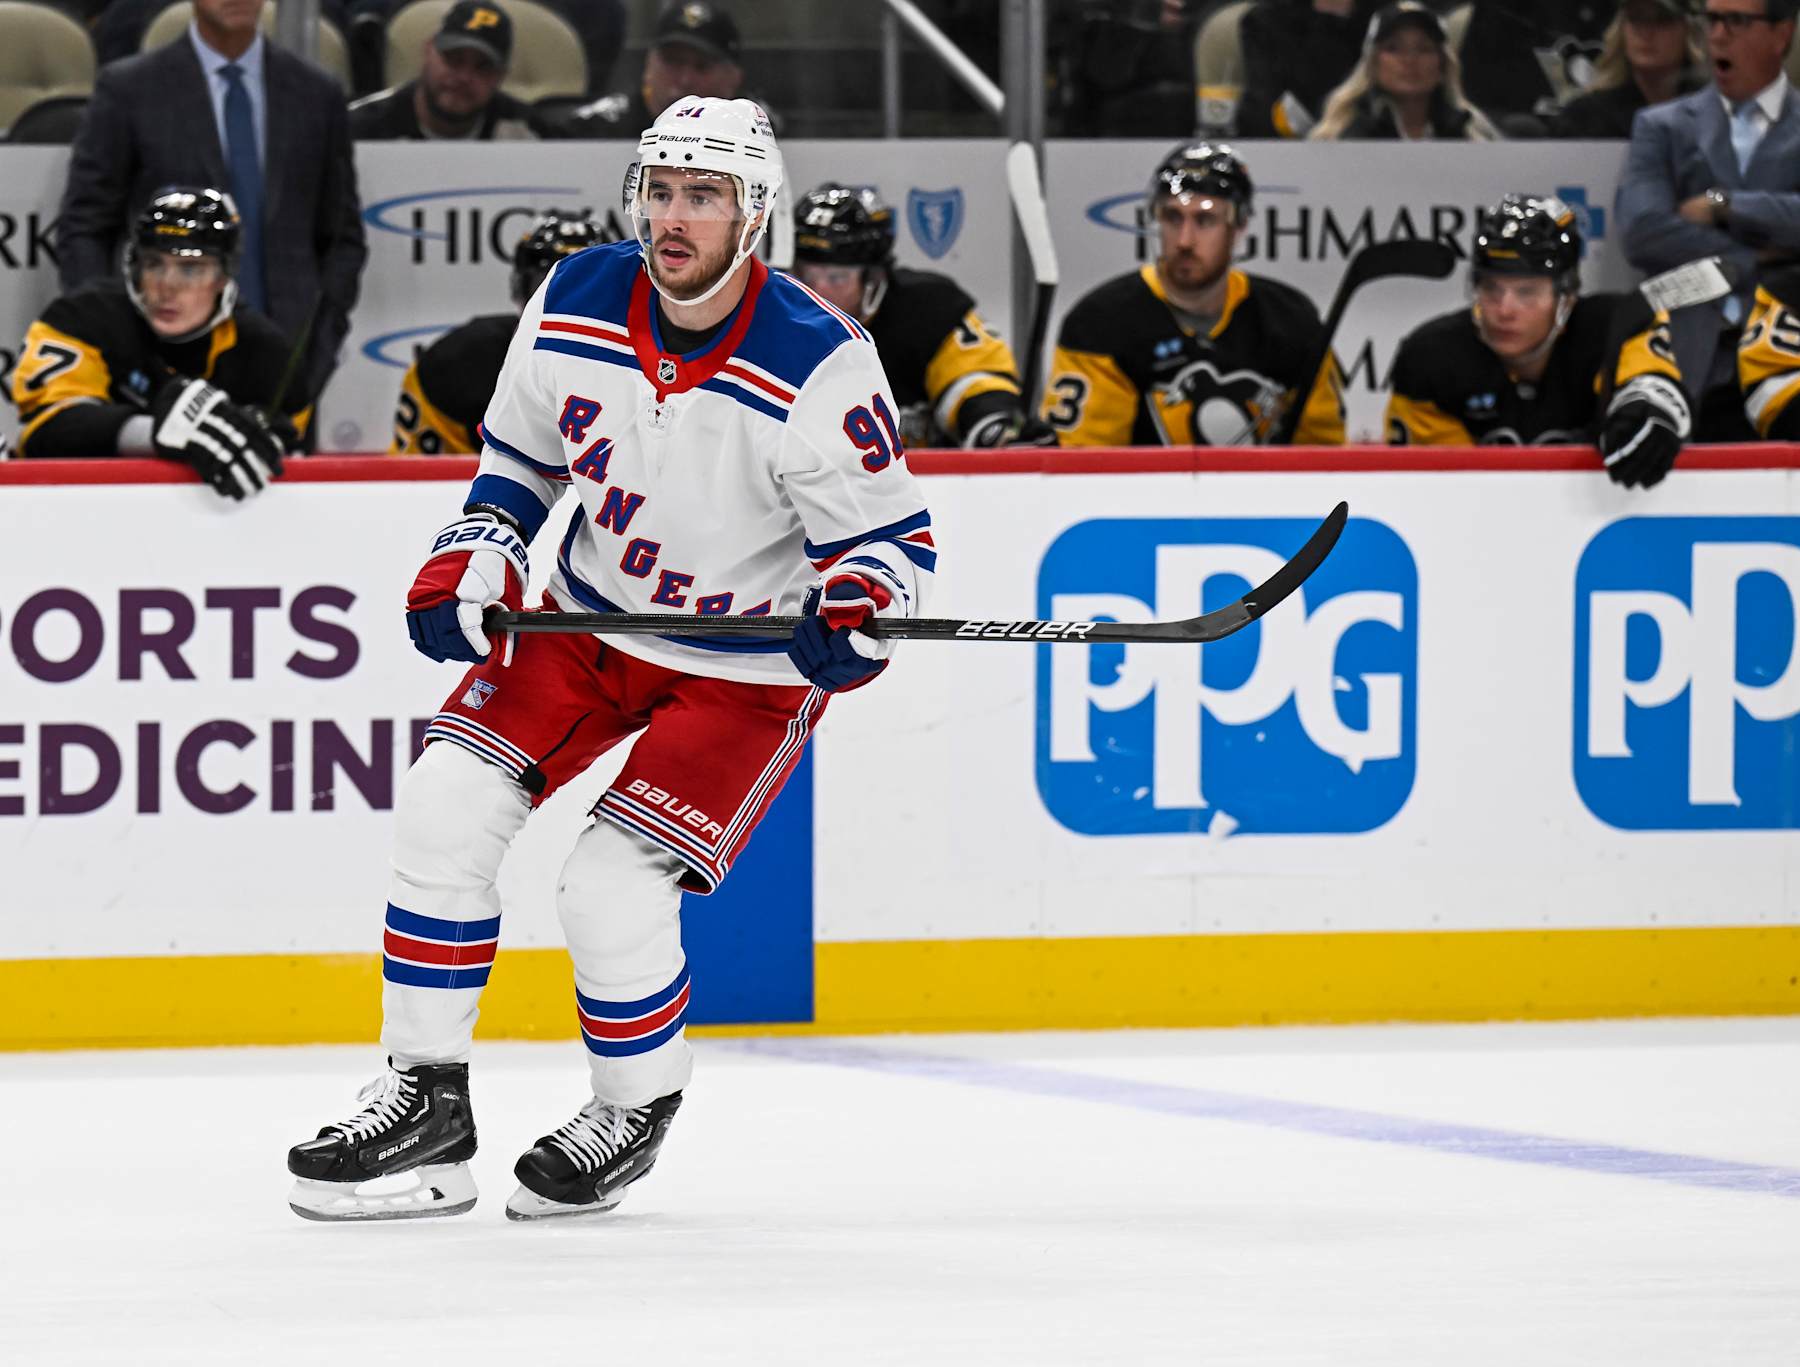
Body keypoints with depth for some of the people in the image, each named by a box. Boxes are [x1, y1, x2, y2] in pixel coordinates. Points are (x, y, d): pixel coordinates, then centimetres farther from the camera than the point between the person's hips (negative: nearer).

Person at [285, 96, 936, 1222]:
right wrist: (473, 564, -6)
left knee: (611, 893, -16)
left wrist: (859, 612, -36)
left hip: (746, 668, -5)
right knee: (445, 813, -9)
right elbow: (519, 457, 10)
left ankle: (639, 1110, 13)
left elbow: (893, 536, -15)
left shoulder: (820, 364, -23)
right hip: (587, 622, 5)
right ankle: (427, 1109, 3)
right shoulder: (573, 307, -9)